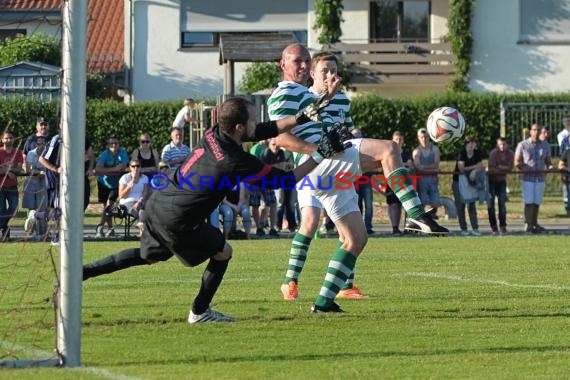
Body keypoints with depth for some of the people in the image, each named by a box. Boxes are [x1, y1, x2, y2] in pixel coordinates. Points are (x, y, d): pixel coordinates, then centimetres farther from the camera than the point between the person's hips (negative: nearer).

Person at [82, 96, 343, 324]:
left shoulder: (213, 135, 1)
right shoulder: (236, 162, -21)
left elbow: (264, 130, 15)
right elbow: (286, 179, -13)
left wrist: (302, 117, 11)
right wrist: (319, 155, -7)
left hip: (157, 204, 8)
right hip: (177, 221, -8)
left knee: (148, 256, 27)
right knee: (222, 252, 13)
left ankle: (82, 272, 24)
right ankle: (199, 312, 22)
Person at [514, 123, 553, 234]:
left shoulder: (545, 145, 10)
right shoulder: (522, 145, 0)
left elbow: (548, 161, 14)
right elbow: (517, 162, 0)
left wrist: (550, 167, -9)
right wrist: (523, 168, -20)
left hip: (540, 178, 3)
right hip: (527, 178, -3)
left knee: (537, 202, 7)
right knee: (529, 202, -9)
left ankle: (534, 224, 17)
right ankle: (528, 225, -8)